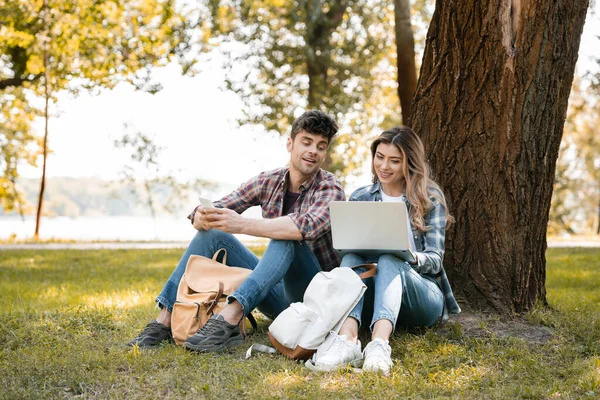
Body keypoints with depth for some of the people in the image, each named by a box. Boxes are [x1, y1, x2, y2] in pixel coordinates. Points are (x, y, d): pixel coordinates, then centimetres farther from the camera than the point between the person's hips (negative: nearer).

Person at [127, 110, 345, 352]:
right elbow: (204, 213, -3)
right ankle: (165, 319, -17)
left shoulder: (330, 187, -10)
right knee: (212, 232, -8)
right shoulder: (268, 182, 3)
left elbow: (307, 226, -34)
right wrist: (203, 217, -29)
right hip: (276, 293, 5)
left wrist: (243, 225, -42)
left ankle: (229, 320, -47)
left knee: (288, 237, -33)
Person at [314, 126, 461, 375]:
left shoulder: (429, 198, 5)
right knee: (352, 257, -29)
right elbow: (347, 248, 8)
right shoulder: (360, 199, 13)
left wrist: (413, 257, -25)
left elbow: (435, 260, -2)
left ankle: (380, 343, -61)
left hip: (422, 296, -2)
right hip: (373, 296, 2)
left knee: (389, 260, -35)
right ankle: (347, 338, -54)